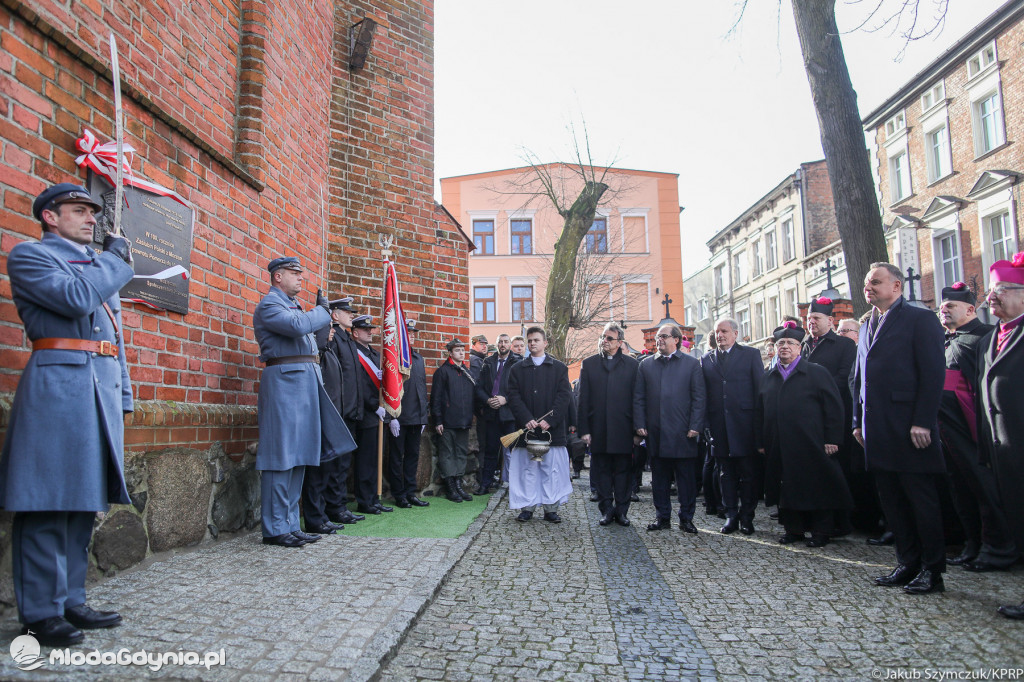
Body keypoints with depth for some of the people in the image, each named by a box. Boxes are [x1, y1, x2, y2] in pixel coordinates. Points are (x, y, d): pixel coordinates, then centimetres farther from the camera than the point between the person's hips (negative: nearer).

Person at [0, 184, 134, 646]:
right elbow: (78, 298, -17)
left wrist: (123, 395, 18)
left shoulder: (99, 265, 25)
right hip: (58, 382, -7)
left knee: (83, 500, 9)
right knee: (48, 502, -4)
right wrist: (116, 259, -2)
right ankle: (41, 613, 4)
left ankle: (71, 602, 17)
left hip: (101, 390, 7)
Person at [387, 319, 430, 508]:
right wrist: (392, 416, -15)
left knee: (413, 455, 12)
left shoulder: (419, 358, 15)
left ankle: (410, 493, 20)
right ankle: (399, 495, 13)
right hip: (398, 417, -7)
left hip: (416, 417, 7)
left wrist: (424, 414, 15)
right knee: (397, 457, 3)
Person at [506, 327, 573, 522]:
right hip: (526, 428, 1)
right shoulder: (517, 369, 10)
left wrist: (549, 420, -12)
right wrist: (526, 419, -12)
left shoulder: (559, 368, 7)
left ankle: (551, 508, 10)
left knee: (552, 469, 1)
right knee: (527, 469, 5)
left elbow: (564, 396, -1)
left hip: (552, 428, -1)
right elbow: (514, 396, 1)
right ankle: (527, 507, 13)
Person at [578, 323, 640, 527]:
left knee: (623, 470, 6)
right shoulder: (589, 364, 8)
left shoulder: (632, 365, 5)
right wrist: (584, 429, -3)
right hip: (598, 430, 1)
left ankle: (621, 510, 17)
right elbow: (583, 399, 4)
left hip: (623, 429, -1)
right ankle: (607, 510, 18)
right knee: (601, 471, 7)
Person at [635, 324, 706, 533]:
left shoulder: (692, 364, 5)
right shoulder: (646, 365, 11)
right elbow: (638, 398, 9)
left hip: (682, 432, -2)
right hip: (655, 432, 2)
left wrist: (695, 427, -7)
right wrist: (640, 425, 0)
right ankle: (662, 517, 19)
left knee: (686, 477, 4)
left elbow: (699, 398, 1)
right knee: (659, 477, 8)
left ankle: (686, 518, 16)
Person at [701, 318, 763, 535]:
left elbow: (760, 389, 0)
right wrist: (707, 423, -1)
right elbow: (703, 393, 7)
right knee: (727, 473, 9)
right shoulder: (706, 359, 11)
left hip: (744, 425, -2)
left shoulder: (751, 354, 4)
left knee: (748, 473, 4)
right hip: (719, 425, 2)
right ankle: (731, 515, 18)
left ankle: (746, 517, 15)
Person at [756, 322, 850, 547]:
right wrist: (762, 442, 8)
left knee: (817, 488, 3)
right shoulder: (769, 378, 13)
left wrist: (832, 440, -11)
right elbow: (760, 412, 14)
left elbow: (834, 408, -4)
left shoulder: (817, 373, 1)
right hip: (780, 450, 4)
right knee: (787, 487, 9)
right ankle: (793, 528, 20)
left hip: (811, 446, -4)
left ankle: (821, 531, 15)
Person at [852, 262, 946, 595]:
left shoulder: (920, 319, -5)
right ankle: (908, 563, 23)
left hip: (910, 427, -7)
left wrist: (922, 422, -17)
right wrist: (859, 421, 12)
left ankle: (932, 570, 14)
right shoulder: (869, 326, 17)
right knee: (892, 501, 12)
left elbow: (934, 373, -12)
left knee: (922, 500, 2)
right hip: (878, 430, 7)